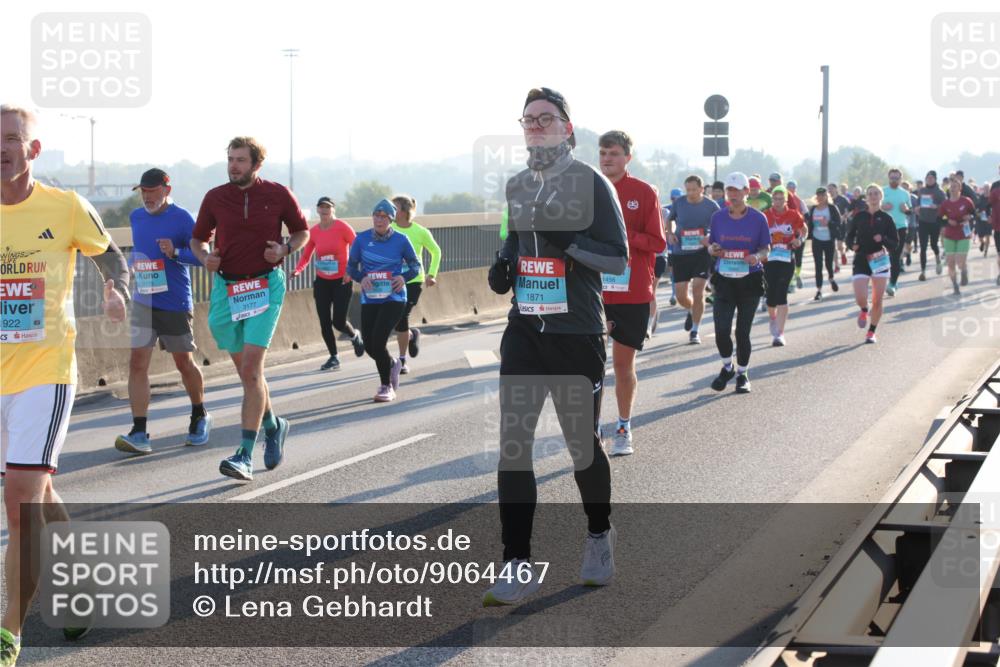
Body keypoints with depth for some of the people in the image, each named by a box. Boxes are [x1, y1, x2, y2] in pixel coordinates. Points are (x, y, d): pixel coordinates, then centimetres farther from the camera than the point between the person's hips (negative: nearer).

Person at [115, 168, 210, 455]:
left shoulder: (182, 219, -8)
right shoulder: (136, 217, 11)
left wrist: (176, 253, -27)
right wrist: (132, 264, 11)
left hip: (175, 303, -4)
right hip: (143, 301, 4)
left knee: (184, 363, 9)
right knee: (137, 363, -9)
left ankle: (200, 417, 33)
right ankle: (139, 434, -12)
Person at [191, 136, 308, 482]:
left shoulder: (278, 194, -1)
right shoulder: (215, 198, 3)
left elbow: (302, 231, 12)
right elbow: (197, 238, 14)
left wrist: (284, 249, -8)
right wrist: (205, 257, -8)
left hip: (265, 287, -3)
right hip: (225, 287, 3)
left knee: (251, 369, -15)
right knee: (246, 371, 12)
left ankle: (245, 456, -15)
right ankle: (273, 426, 40)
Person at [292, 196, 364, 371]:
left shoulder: (342, 227, -11)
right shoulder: (313, 231, 1)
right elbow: (306, 256, 5)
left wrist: (351, 270, -18)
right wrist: (298, 270, -14)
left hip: (342, 281, -4)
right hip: (322, 282, 4)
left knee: (338, 322, -8)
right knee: (324, 323, 1)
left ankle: (355, 336, 27)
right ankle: (334, 358, 15)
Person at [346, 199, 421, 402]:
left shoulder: (400, 240, -4)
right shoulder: (362, 239, 0)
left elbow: (415, 266, 7)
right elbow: (351, 266, 8)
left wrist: (404, 277, -14)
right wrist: (361, 278, -13)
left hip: (394, 298, -3)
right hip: (369, 300, 3)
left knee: (378, 340, -16)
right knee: (369, 346, 3)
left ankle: (386, 387, 2)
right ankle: (392, 364, 39)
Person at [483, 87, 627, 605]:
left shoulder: (591, 184, -5)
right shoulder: (516, 187, 12)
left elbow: (618, 259, -8)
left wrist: (569, 241, -23)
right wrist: (502, 267, 5)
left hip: (577, 334, -4)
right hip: (524, 330, 5)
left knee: (582, 441, 8)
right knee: (513, 443, -6)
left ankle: (598, 537, 34)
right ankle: (519, 567, -5)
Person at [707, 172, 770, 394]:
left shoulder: (758, 218, -2)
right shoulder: (718, 217, 4)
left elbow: (765, 249, 3)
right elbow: (711, 245, 12)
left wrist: (757, 256, -19)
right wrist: (712, 249, -12)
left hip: (749, 281, -1)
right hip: (724, 280, 1)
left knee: (743, 331, 3)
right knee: (721, 329, -9)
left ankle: (743, 373, 23)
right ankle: (727, 367, 18)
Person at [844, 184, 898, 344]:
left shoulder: (886, 218, 2)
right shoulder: (859, 216, 3)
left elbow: (895, 242, 2)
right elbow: (848, 236, 11)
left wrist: (883, 239, -18)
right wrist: (852, 244, -10)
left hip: (880, 261, 0)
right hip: (861, 260, 0)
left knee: (877, 301, 0)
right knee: (860, 298, -14)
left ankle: (871, 332, 17)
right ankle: (864, 311, 23)